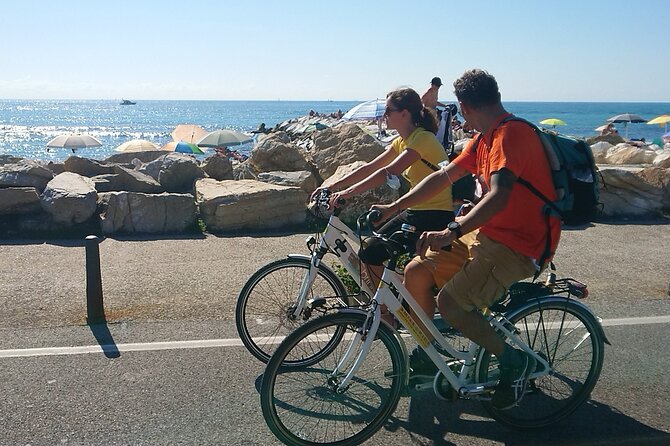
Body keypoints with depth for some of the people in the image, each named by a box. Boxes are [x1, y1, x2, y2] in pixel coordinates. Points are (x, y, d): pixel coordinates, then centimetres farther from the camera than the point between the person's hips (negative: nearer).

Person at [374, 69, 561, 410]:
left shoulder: (511, 133, -20)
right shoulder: (484, 139, 11)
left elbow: (499, 196, -34)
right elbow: (444, 176, 15)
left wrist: (451, 232, -43)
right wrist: (393, 208, 11)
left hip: (520, 244, -9)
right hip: (488, 232, 9)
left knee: (449, 303, -21)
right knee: (416, 272, 2)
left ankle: (514, 360, -1)